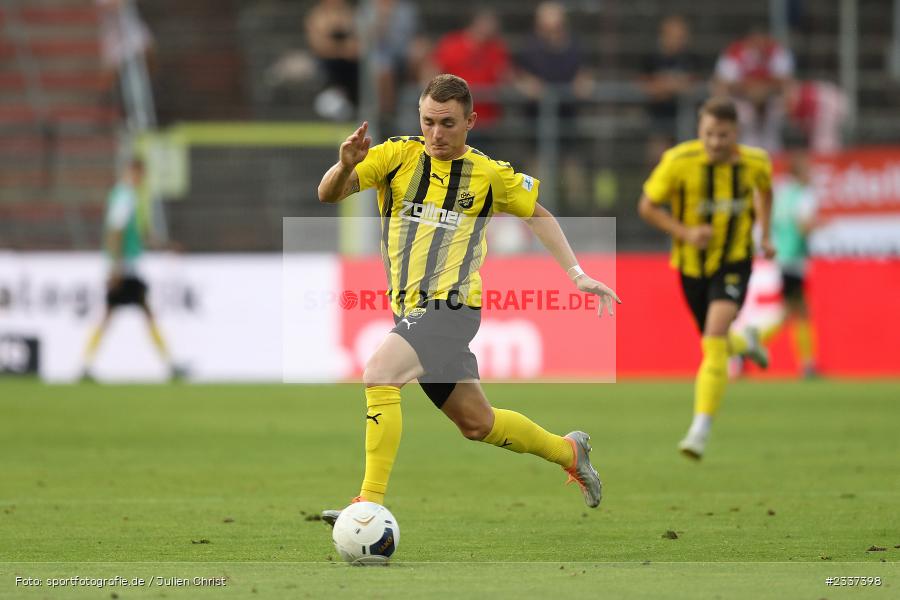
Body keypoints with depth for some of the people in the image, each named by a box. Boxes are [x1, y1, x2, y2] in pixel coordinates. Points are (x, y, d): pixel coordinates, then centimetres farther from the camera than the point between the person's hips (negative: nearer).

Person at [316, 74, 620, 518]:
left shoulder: (490, 174, 3)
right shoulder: (396, 156, 4)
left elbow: (537, 215, 20)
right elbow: (329, 194, -6)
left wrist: (576, 274, 12)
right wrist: (345, 166, -29)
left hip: (453, 306, -4)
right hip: (410, 311, 4)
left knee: (379, 374, -28)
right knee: (476, 422, 16)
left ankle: (371, 504, -28)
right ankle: (569, 452, 42)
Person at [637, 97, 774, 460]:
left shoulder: (755, 163, -11)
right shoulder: (679, 161, -19)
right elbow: (647, 206, -8)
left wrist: (764, 233, 7)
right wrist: (685, 233, -22)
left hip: (734, 260, -1)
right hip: (692, 264, 1)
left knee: (715, 333, -23)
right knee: (715, 343, 14)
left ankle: (700, 430, -25)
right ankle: (745, 344, 56)